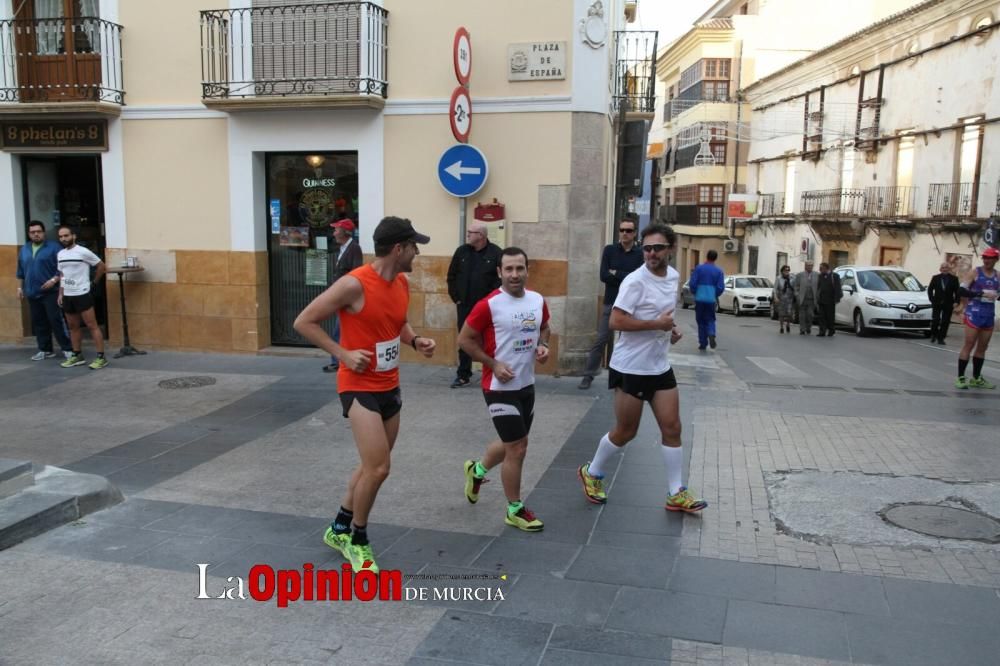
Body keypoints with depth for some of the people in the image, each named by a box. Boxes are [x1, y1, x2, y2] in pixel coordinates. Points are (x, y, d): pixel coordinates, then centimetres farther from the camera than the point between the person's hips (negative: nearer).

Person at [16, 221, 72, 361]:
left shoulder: (54, 247, -4)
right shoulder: (24, 250, 15)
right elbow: (21, 271, 22)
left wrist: (54, 280, -18)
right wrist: (20, 287, 18)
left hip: (50, 292, -6)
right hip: (32, 292, 6)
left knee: (56, 321, -9)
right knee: (38, 322, 9)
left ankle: (67, 348, -4)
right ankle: (45, 350, 16)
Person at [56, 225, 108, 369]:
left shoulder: (83, 252, -10)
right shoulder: (60, 254, 11)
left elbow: (102, 266, -4)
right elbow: (62, 275, 19)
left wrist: (93, 281, 2)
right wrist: (60, 294, 13)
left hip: (82, 295, -7)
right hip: (67, 296, 7)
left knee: (92, 325, -7)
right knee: (73, 327, 13)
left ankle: (101, 357, -6)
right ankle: (77, 356, 22)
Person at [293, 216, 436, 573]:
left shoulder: (402, 283, 3)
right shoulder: (354, 284, -20)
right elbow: (304, 322, -14)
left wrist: (415, 340, 0)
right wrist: (343, 353, -19)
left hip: (390, 386, 8)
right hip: (360, 387, -8)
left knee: (373, 466, 16)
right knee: (378, 468, -10)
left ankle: (339, 529, 36)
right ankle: (357, 539, 14)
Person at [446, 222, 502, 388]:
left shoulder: (495, 252, -8)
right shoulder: (461, 251, 4)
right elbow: (451, 276, 10)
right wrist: (455, 297, 5)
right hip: (464, 306, 3)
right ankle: (463, 375, 19)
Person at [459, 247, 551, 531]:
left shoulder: (538, 300, 0)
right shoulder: (489, 305, -18)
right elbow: (464, 339, -11)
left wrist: (543, 345, -2)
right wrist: (493, 364, -17)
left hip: (527, 385, 7)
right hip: (500, 388, -7)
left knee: (512, 444, 20)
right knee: (518, 447, -3)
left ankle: (476, 470, 48)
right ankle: (515, 510, 15)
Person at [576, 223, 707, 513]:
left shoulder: (674, 276, 7)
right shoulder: (635, 281, -19)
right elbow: (615, 321, -25)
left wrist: (671, 329, 4)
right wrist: (657, 324, -23)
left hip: (660, 367, 7)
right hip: (630, 368, -7)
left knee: (672, 428, 6)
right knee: (625, 432, 5)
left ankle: (676, 494, 17)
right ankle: (591, 473, 29)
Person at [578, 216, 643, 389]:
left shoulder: (640, 254, 1)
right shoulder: (609, 250, 3)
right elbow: (603, 276, -8)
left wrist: (616, 274, -11)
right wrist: (627, 278, -12)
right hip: (610, 303, 0)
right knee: (600, 340, 1)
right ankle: (588, 375, 9)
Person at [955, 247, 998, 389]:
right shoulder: (974, 273, -5)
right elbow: (961, 291, -14)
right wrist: (981, 293, -23)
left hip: (989, 315, 5)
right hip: (974, 313, -5)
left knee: (982, 347, 10)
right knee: (969, 345, -7)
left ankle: (976, 378, 18)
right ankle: (961, 377, -4)